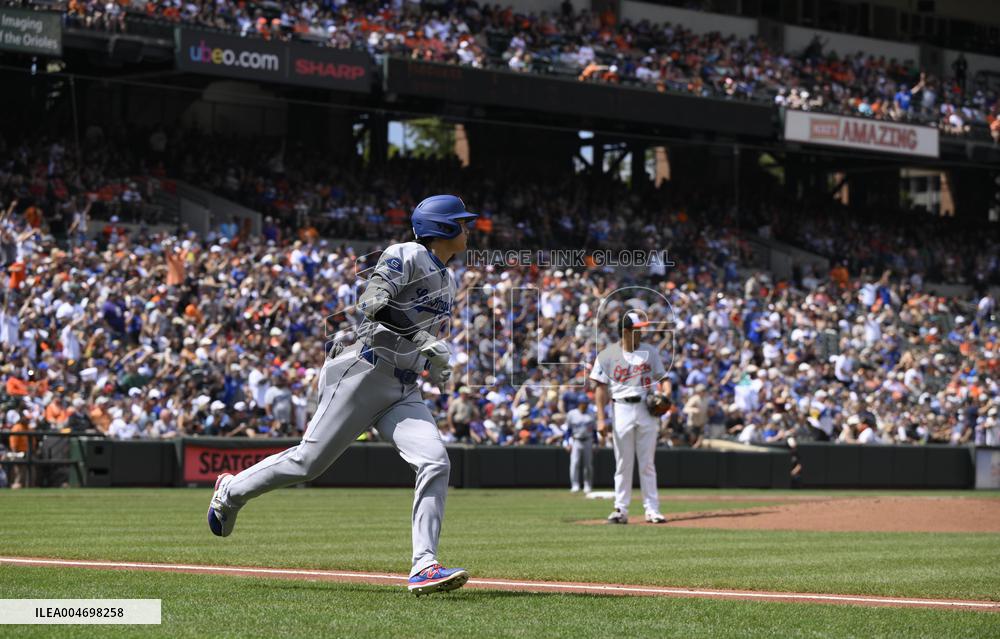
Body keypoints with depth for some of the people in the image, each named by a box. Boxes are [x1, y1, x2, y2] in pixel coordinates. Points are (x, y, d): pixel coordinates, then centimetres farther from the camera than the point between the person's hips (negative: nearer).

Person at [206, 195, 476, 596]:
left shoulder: (446, 281, 21)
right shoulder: (406, 257, -6)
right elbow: (371, 303, -22)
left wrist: (434, 366, 13)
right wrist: (423, 339, -30)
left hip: (403, 392, 7)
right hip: (363, 374, -7)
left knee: (435, 463, -14)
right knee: (310, 460, -5)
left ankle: (423, 567, -20)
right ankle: (232, 490, 20)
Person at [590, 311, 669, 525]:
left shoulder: (650, 352, 8)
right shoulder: (608, 355, -1)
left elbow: (660, 378, 13)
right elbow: (600, 387, -1)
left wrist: (664, 394, -10)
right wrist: (601, 418, -8)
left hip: (647, 409, 2)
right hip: (622, 409, -2)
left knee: (647, 463, 3)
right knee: (623, 464, 1)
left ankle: (652, 510, 4)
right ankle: (621, 510, 5)